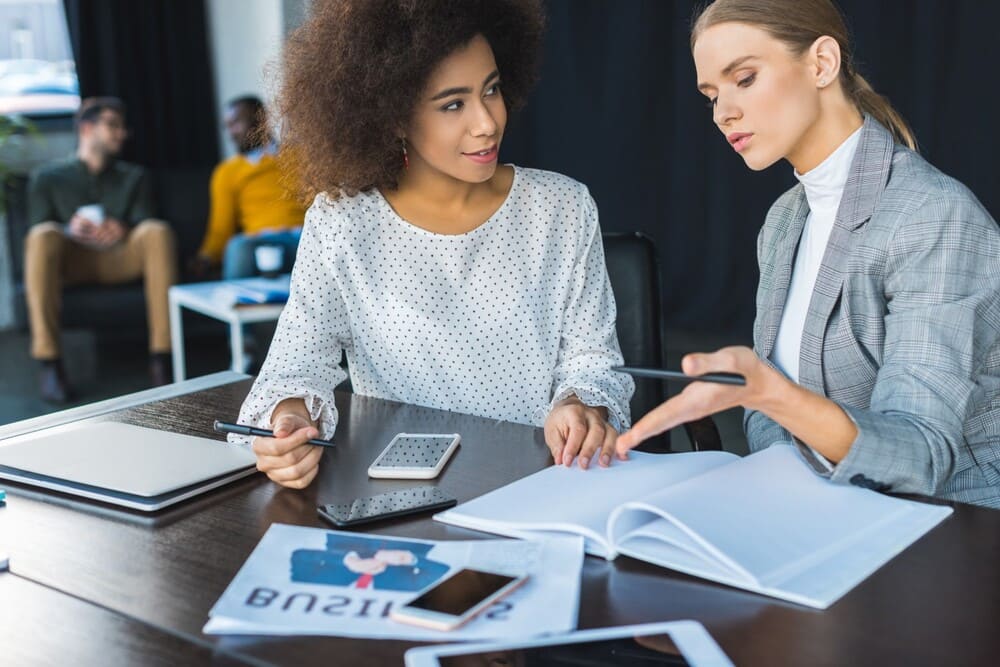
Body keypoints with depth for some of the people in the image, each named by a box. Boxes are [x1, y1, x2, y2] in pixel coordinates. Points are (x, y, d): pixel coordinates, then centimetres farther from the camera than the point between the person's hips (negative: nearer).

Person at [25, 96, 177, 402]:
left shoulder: (134, 176, 24)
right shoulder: (48, 178, 17)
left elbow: (144, 225, 9)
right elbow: (37, 237, 5)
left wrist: (123, 230, -17)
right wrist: (70, 230, -18)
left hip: (121, 261, 1)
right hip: (71, 262, -1)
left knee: (158, 230, -29)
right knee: (43, 234, -34)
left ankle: (162, 356, -35)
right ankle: (49, 362, -36)